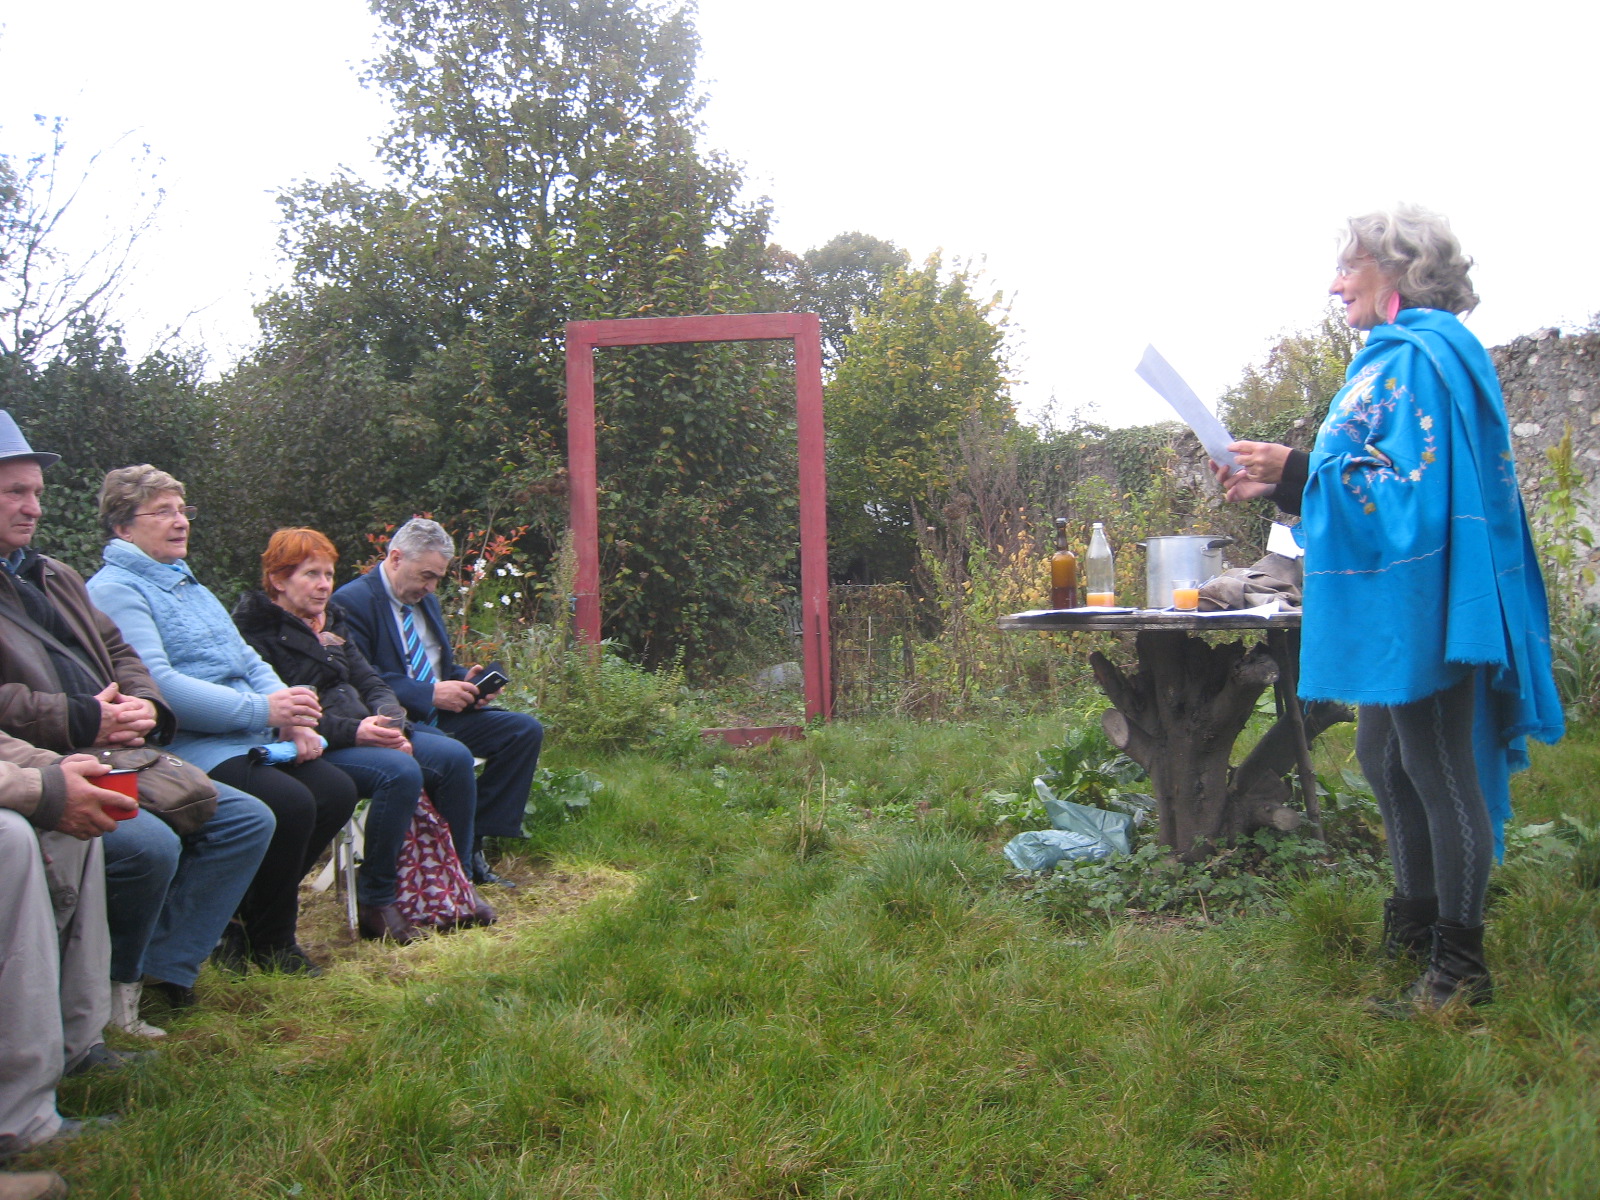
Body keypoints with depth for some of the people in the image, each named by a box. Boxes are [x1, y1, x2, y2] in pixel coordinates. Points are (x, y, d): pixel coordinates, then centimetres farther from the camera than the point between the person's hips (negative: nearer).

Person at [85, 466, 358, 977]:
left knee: (336, 791, -8)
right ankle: (268, 944, -5)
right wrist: (261, 709, -21)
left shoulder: (190, 585, 23)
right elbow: (157, 686, -19)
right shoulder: (113, 591, -6)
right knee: (289, 804, -27)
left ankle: (242, 913, 6)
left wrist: (292, 718, -1)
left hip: (249, 740, 9)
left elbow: (250, 662, 19)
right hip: (186, 748, -9)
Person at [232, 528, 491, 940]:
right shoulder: (255, 629, -5)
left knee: (454, 757, -12)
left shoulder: (332, 621, 21)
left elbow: (371, 682, 16)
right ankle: (374, 902, -18)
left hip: (363, 730, 8)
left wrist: (390, 723, -7)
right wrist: (351, 732, -24)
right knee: (400, 771, -32)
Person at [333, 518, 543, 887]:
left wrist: (466, 682, 3)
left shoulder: (427, 601, 19)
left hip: (440, 715, 9)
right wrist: (430, 693, -24)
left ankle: (472, 844, -8)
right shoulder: (352, 602, -9)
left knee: (526, 729, -8)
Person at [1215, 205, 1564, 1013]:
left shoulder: (1422, 357, -15)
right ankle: (1416, 925, 31)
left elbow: (1422, 490, -23)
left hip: (1425, 604, -11)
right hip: (1397, 607, 11)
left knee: (1439, 771, -4)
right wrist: (1280, 483, 15)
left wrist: (1302, 473, -23)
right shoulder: (1396, 358, 18)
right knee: (1386, 761, 18)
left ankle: (1460, 970, 6)